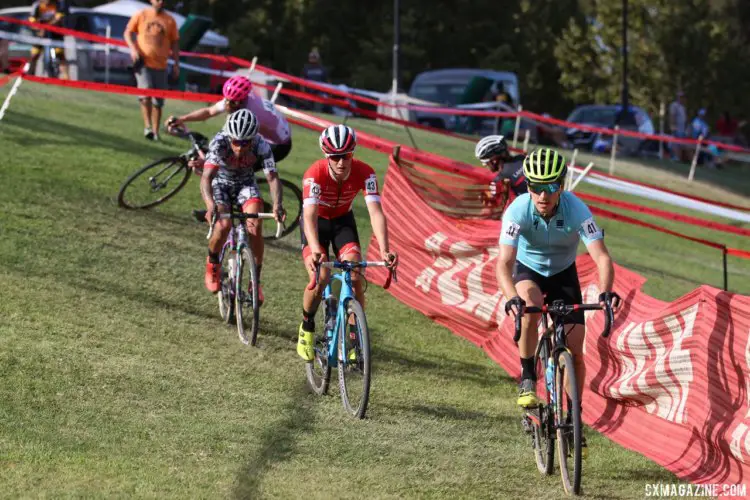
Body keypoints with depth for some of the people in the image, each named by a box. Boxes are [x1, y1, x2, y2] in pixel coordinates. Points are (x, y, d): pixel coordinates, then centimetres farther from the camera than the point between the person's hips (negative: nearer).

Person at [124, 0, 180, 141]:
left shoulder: (170, 21, 5)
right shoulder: (141, 15, 2)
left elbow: (174, 42, 10)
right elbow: (128, 32, 7)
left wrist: (176, 63, 6)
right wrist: (133, 49, -9)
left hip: (160, 65, 2)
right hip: (143, 62, -2)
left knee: (158, 101, 6)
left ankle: (155, 132, 14)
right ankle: (147, 126, -16)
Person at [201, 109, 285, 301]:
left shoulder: (261, 146, -28)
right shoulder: (219, 143, -33)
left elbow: (272, 177, -32)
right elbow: (206, 177, -43)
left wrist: (277, 205, -51)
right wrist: (210, 205, -61)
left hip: (245, 184, 2)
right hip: (220, 183, -1)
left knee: (255, 226, -23)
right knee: (223, 225, -27)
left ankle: (256, 280, -6)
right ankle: (212, 262, 4)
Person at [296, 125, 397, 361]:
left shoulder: (364, 173, -28)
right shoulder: (315, 174, -34)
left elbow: (376, 212, -35)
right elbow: (310, 215, -44)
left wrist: (384, 251, -49)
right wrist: (315, 251, -61)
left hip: (343, 220, 2)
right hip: (317, 221, -2)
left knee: (355, 278, -16)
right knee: (319, 279, -21)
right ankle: (306, 328, 6)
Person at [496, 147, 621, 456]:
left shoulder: (577, 211, -30)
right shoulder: (518, 211, -31)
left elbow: (602, 257, -36)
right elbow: (504, 263, -38)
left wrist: (605, 292, -56)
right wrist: (512, 298, -57)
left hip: (563, 274, 1)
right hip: (528, 271, -1)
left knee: (574, 351, -7)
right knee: (531, 307, -37)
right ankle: (527, 379, -20)